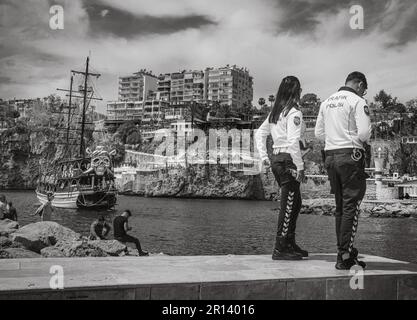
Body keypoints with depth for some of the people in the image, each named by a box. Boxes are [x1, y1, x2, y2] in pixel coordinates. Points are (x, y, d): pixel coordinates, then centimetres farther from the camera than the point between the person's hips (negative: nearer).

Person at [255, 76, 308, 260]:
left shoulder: (275, 112, 14)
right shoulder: (294, 112, -11)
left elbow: (259, 134, 16)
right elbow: (293, 141, -19)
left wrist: (264, 157, 14)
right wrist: (300, 167, -17)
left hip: (276, 159, 9)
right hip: (288, 160, -9)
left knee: (295, 203, 18)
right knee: (288, 205, -2)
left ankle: (290, 244, 26)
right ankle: (280, 249, 4)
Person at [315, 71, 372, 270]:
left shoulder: (326, 102, 15)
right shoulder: (357, 101, -6)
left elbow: (318, 132, 16)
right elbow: (364, 133, -14)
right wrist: (361, 141, 6)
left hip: (330, 156, 7)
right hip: (350, 156, -7)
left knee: (340, 207, 14)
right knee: (351, 207, -3)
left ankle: (343, 251, 20)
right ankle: (345, 257, -3)